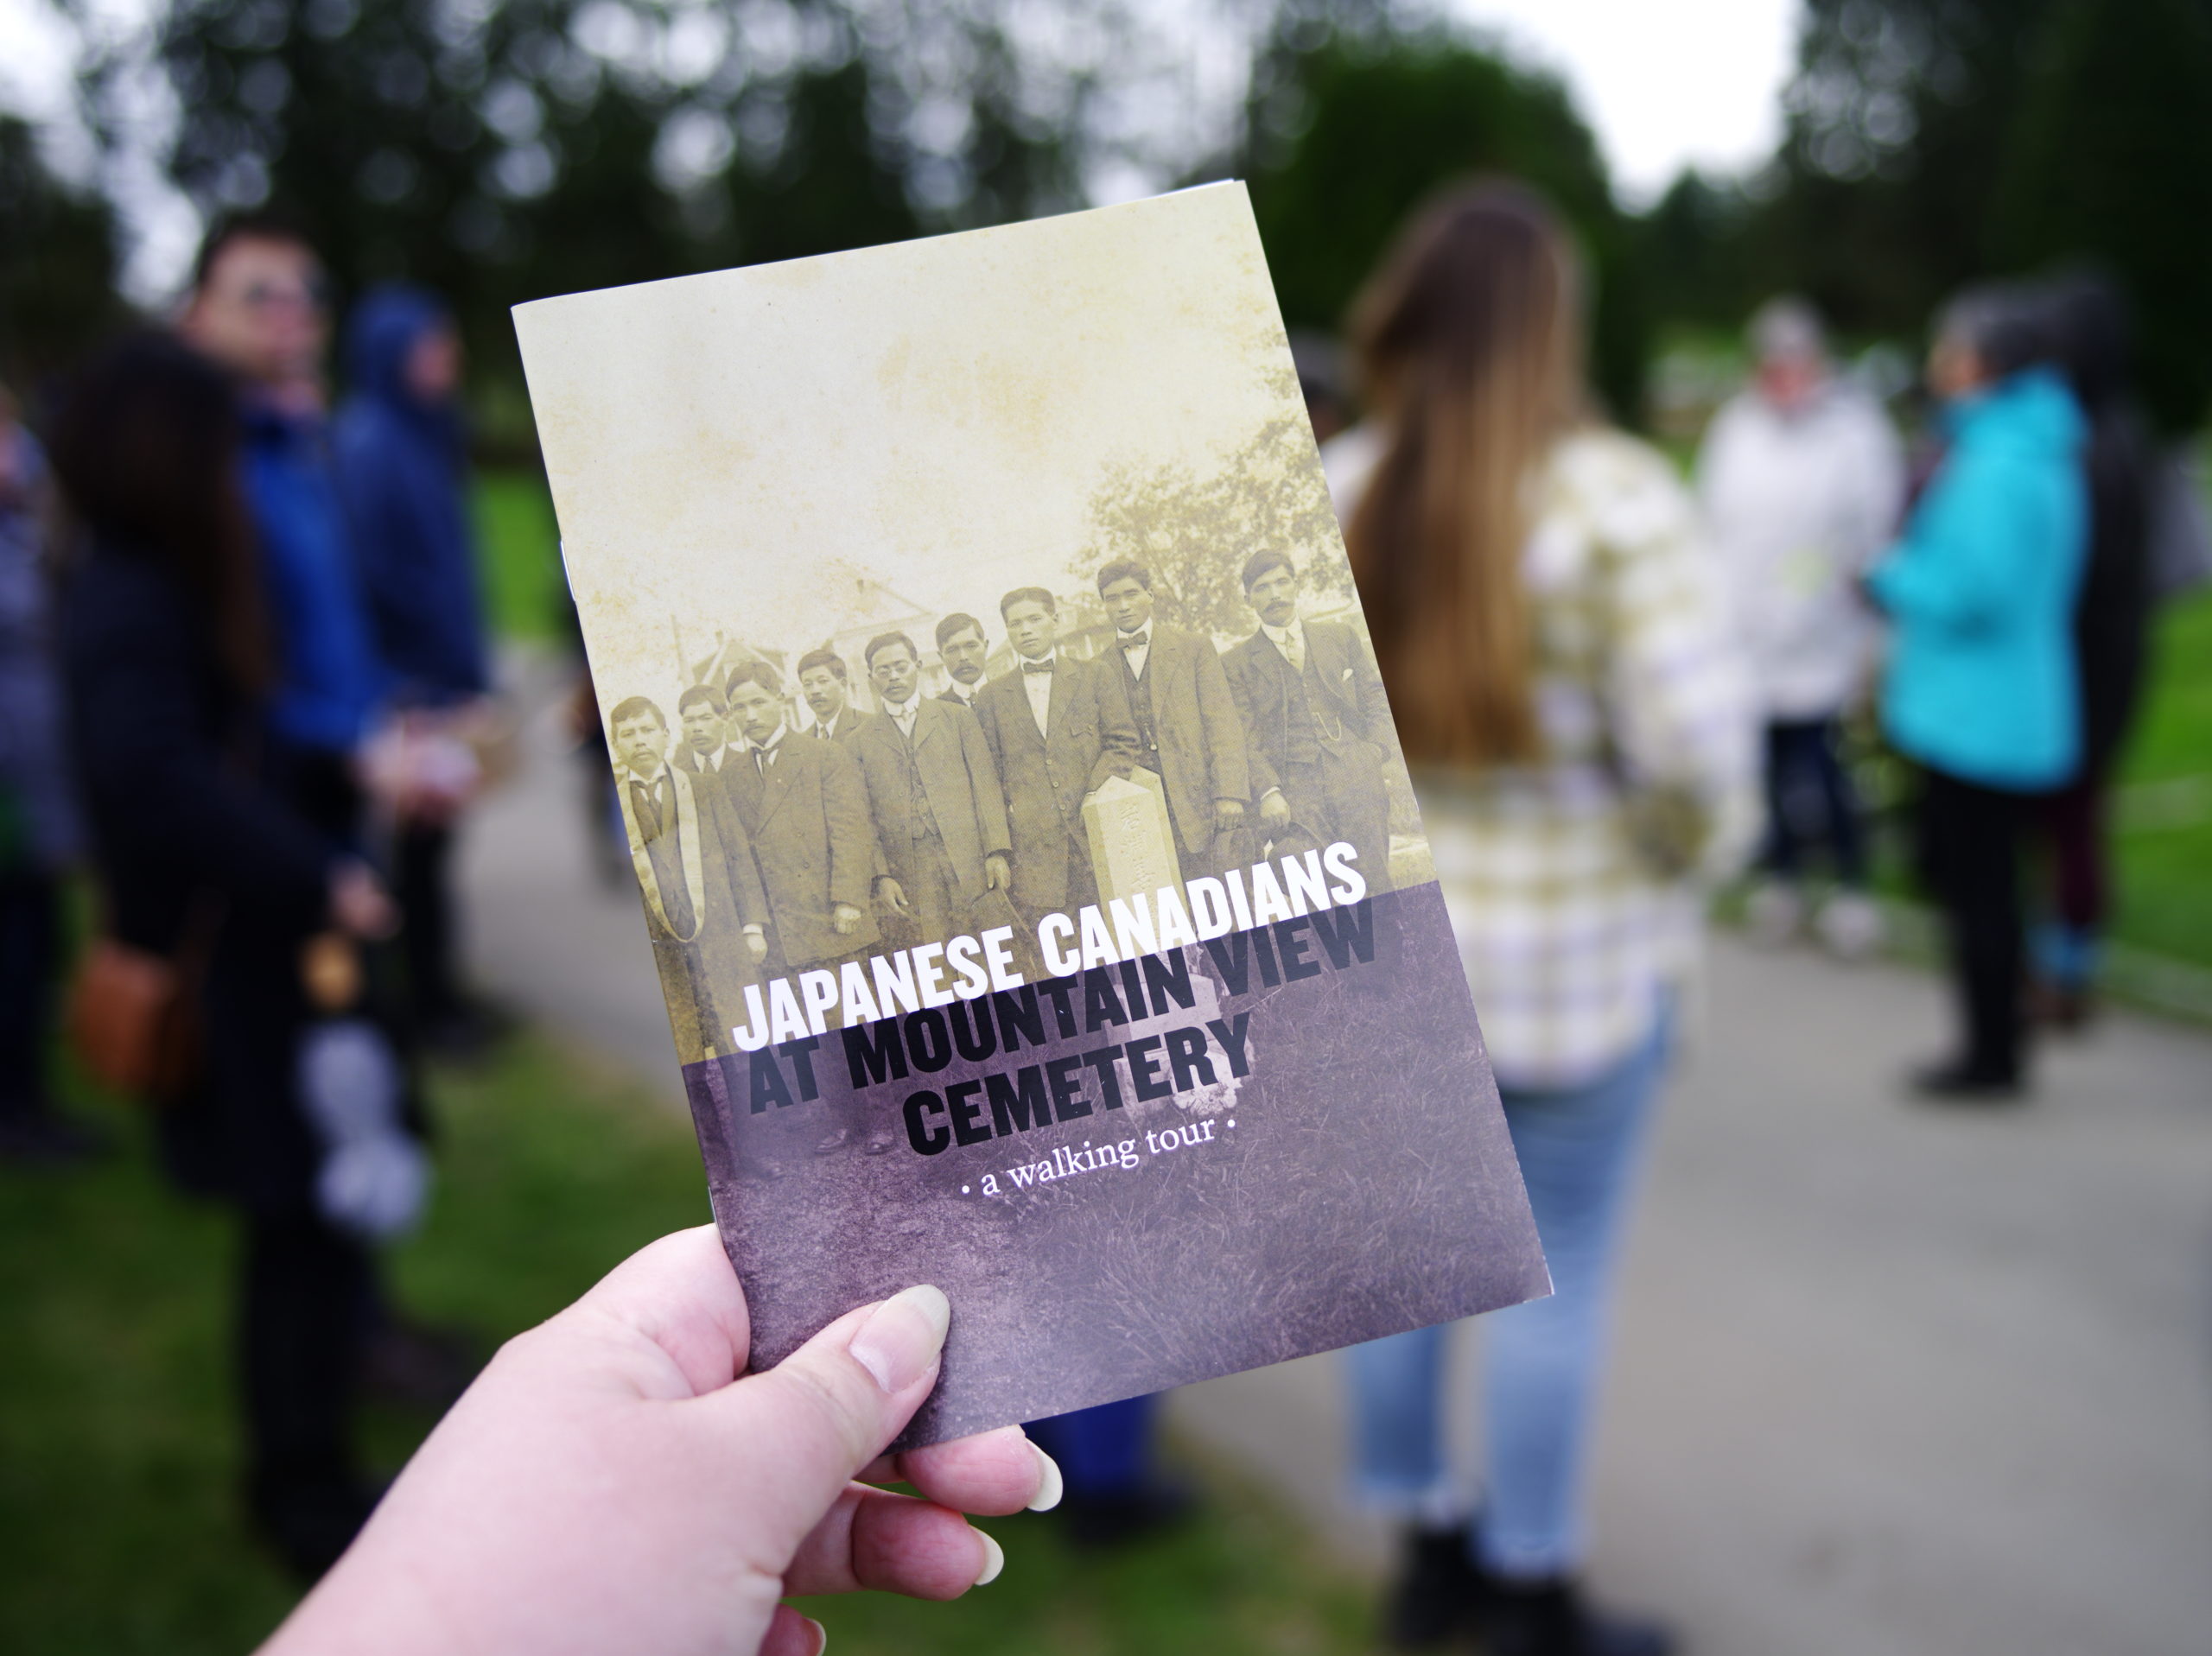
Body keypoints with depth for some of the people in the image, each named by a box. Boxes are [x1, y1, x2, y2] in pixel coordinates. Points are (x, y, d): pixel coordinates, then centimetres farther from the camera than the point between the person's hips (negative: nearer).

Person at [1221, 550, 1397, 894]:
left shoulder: (1340, 636, 17)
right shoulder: (1237, 663, 9)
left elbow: (1376, 701, 17)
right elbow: (1245, 738, 2)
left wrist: (1378, 753, 0)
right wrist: (1268, 792, -12)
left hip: (1357, 782, 2)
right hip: (1295, 796, -2)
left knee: (1375, 889, -3)